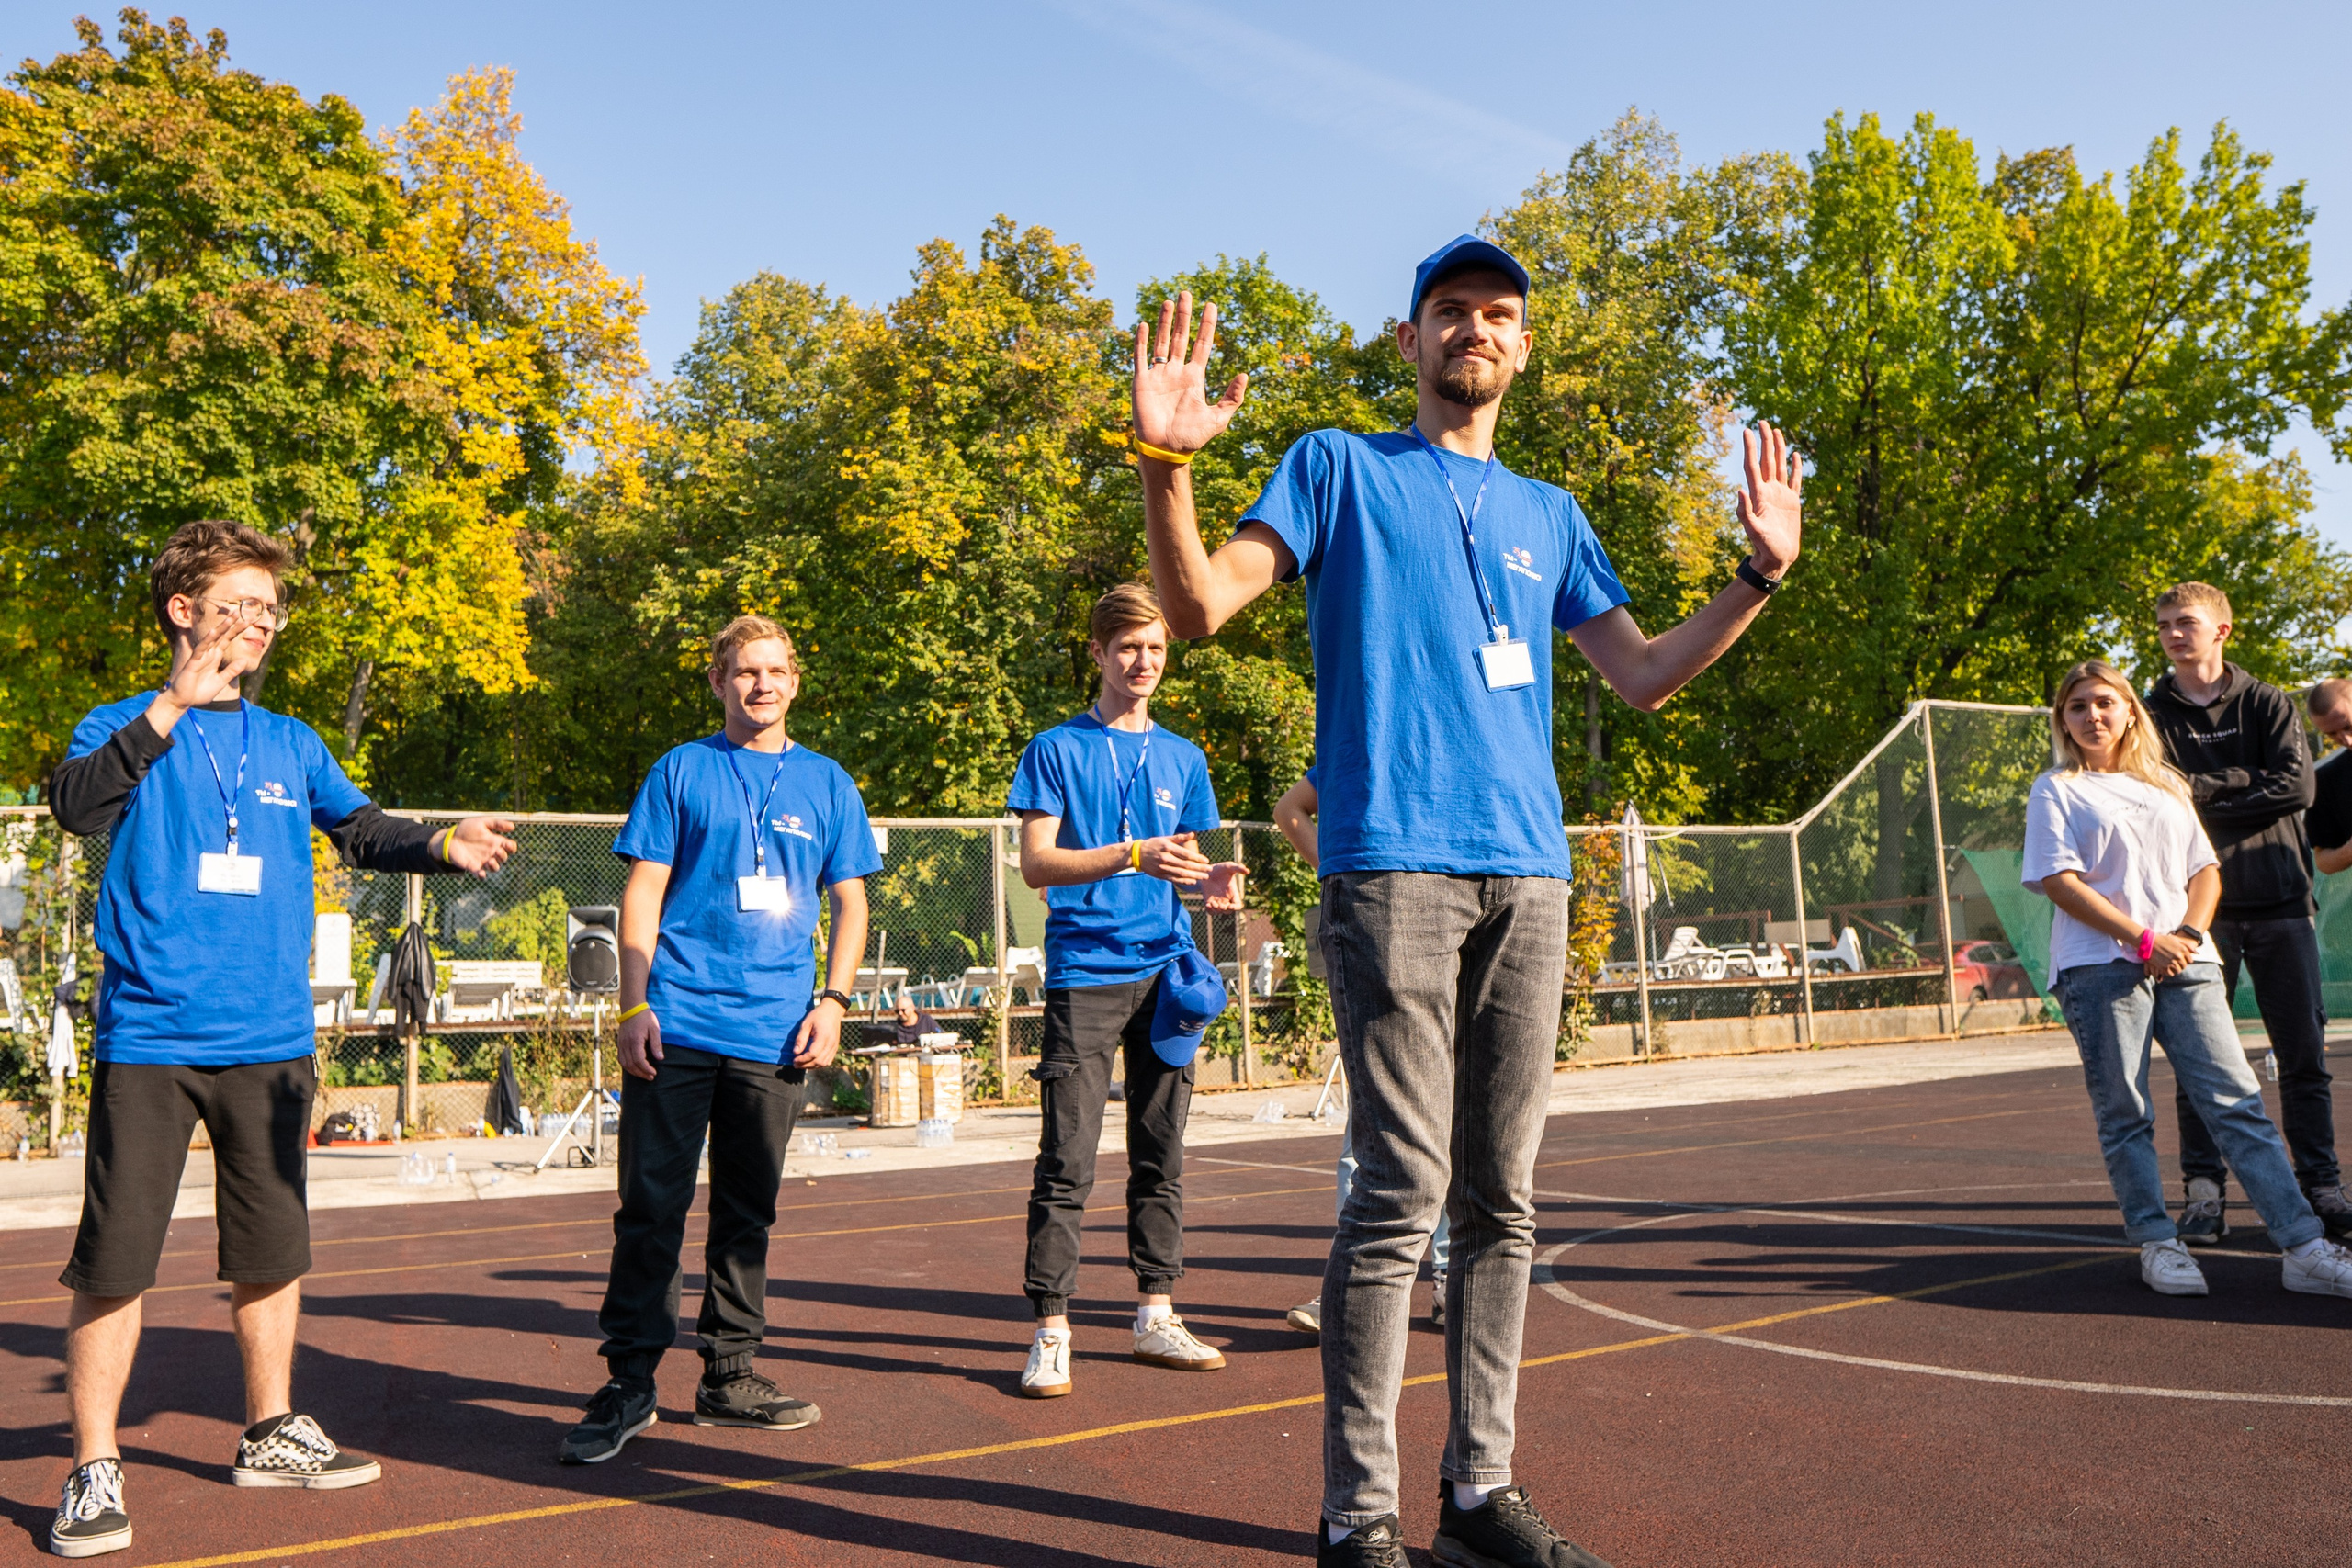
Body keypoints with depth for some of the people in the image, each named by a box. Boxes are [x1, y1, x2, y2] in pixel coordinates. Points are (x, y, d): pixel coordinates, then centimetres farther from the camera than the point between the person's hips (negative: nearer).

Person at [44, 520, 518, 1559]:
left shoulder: (291, 744, 13)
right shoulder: (125, 728, 0)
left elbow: (360, 828, 9)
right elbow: (75, 804, -19)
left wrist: (443, 845, -10)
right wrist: (171, 706, -30)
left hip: (269, 1043, 4)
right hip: (150, 1037, -4)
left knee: (273, 1250, 12)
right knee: (113, 1259, 0)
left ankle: (271, 1434, 28)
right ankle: (93, 1472, 14)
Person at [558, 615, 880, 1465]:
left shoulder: (826, 782, 12)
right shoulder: (680, 771, 6)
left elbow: (850, 902, 13)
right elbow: (643, 893, 3)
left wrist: (832, 999, 0)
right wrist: (635, 1004, -6)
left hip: (775, 1036, 2)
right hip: (677, 1027, -2)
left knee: (747, 1212, 11)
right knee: (650, 1207, -1)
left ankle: (730, 1377, 22)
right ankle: (628, 1382, 9)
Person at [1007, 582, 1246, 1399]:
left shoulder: (1183, 758, 16)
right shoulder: (1056, 749, 2)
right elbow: (1037, 863, -6)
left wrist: (1211, 878, -3)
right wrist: (1135, 856, -18)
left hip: (1164, 968, 5)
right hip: (1084, 971, -4)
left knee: (1162, 1153, 9)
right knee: (1067, 1160, -6)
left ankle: (1155, 1315, 19)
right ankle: (1051, 1330, 2)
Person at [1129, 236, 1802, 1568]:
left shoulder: (1548, 515, 23)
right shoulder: (1341, 468, 9)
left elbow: (1644, 675, 21)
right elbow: (1199, 607, -2)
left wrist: (1762, 573, 14)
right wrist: (1168, 464, -16)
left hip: (1528, 876, 5)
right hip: (1393, 864, -5)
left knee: (1503, 1197, 7)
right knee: (1405, 1188, -10)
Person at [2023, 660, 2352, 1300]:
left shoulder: (2166, 784, 20)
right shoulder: (2056, 790, 6)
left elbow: (2205, 868, 17)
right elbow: (2060, 881, -5)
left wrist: (2190, 933, -3)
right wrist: (2145, 939, -11)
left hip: (2184, 960, 3)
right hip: (2101, 965, -3)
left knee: (2237, 1100, -3)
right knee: (2124, 1116, -1)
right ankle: (2157, 1244, 9)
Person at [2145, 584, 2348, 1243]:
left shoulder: (2268, 704, 10)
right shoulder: (2152, 714, 8)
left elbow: (2296, 785, -5)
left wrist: (2202, 788, -8)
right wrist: (2243, 787, -10)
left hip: (2279, 900, 1)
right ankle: (2204, 1189, 5)